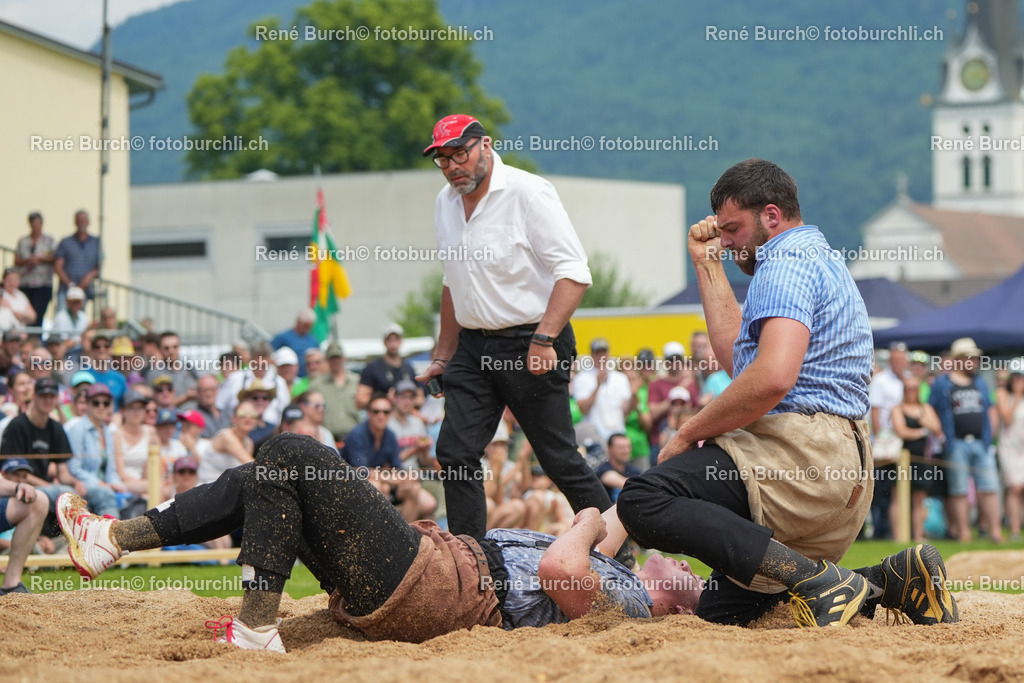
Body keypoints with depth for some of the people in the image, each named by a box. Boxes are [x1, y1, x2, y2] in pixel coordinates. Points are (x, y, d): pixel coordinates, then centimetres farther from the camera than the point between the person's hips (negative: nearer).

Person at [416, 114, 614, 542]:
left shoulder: (528, 193, -12)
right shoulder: (446, 203, 12)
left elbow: (573, 272, -17)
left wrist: (544, 339, -26)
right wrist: (444, 355, 22)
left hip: (530, 345, -7)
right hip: (473, 346, 7)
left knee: (559, 459, -6)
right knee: (455, 454, -3)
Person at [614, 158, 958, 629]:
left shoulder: (786, 263, -7)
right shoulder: (820, 259, 27)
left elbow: (771, 377, -23)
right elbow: (737, 355, 31)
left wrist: (689, 434, -13)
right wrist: (707, 265, 31)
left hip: (801, 446, -11)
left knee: (643, 501, -26)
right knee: (719, 612, 11)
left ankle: (810, 575, -32)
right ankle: (891, 580, 1)